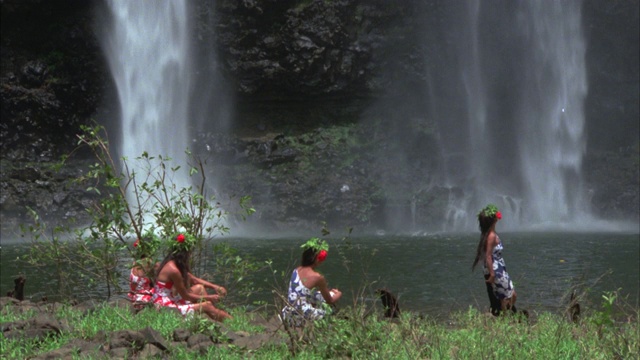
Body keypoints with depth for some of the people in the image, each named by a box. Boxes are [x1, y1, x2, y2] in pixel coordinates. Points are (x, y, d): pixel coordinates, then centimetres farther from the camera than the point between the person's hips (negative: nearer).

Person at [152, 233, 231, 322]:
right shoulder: (173, 270, -22)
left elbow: (194, 280, 17)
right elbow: (185, 296, -15)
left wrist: (214, 287, 7)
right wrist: (208, 297, -5)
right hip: (166, 308, -10)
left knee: (199, 288, 13)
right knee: (207, 305, -8)